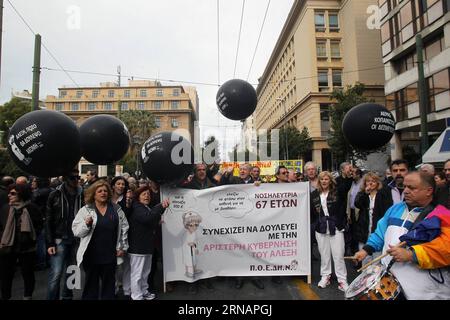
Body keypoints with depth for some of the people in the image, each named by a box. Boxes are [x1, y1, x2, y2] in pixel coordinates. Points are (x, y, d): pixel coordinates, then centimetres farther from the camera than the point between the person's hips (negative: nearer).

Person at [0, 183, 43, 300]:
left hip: (26, 247, -2)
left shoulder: (32, 208, -6)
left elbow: (39, 225, 1)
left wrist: (32, 237, -5)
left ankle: (28, 297, 30)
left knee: (28, 274, 12)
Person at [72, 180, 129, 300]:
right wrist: (86, 224, -25)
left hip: (110, 255, 2)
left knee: (109, 285, 16)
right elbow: (76, 232, -7)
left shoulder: (116, 209, 2)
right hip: (91, 255, -2)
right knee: (91, 285, 13)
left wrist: (122, 247, 2)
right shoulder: (85, 210, -4)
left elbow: (124, 228, 5)